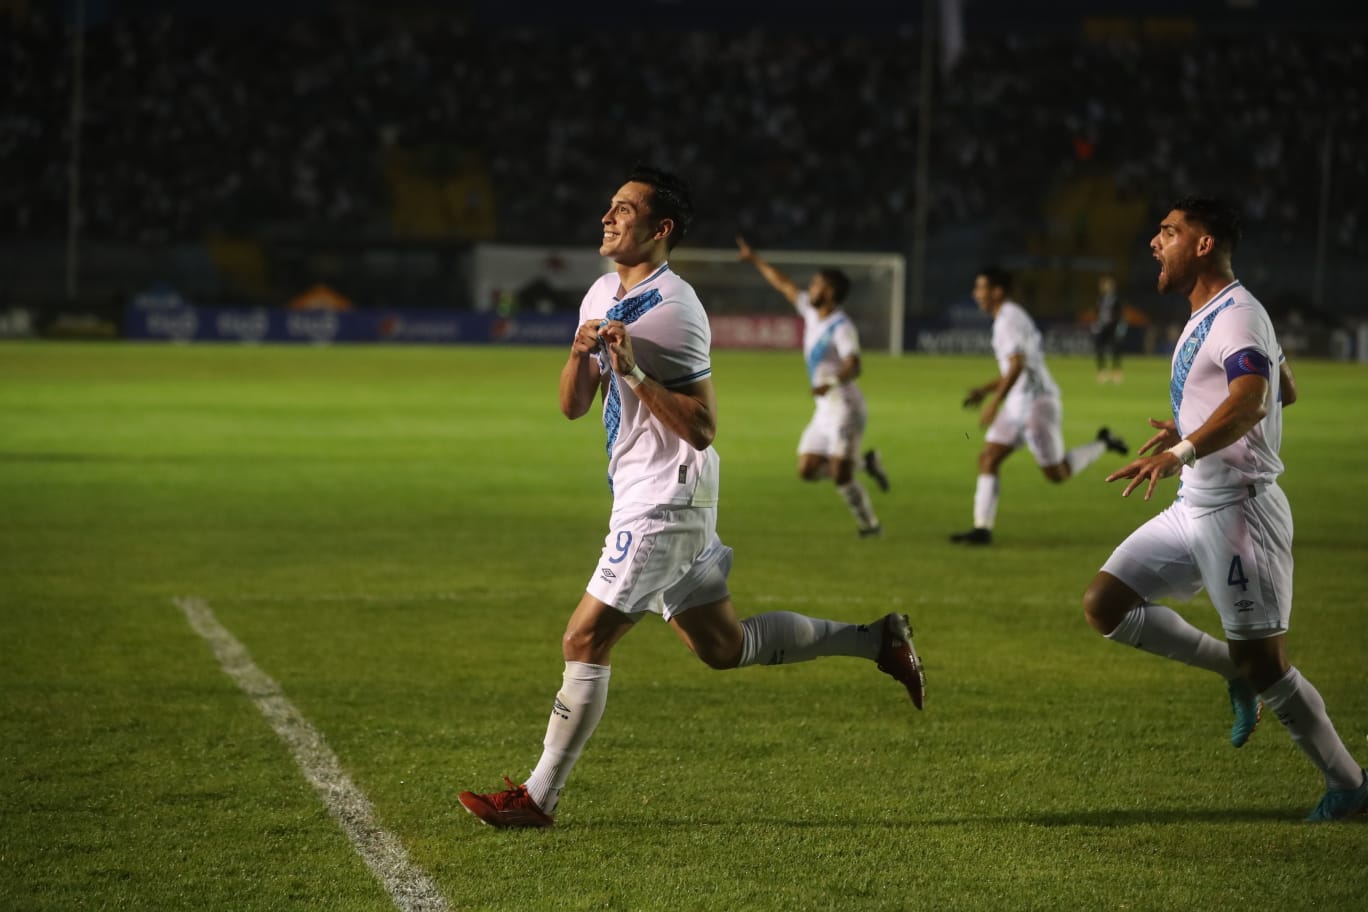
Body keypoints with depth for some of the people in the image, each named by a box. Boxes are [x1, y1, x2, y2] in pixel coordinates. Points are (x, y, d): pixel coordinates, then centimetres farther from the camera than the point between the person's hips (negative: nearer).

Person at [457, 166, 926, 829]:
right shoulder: (603, 295, 11)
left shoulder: (673, 310, -17)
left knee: (585, 641, -9)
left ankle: (539, 798, -2)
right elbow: (573, 406, 11)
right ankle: (877, 641, 26)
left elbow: (702, 427, -19)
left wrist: (635, 372, -27)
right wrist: (580, 353, -9)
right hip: (644, 497, 10)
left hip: (665, 502, -10)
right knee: (724, 647, 16)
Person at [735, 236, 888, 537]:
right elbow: (784, 285, 21)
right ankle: (864, 462, 19)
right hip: (824, 410, 9)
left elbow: (853, 366, -31)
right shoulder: (812, 313, 8)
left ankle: (869, 524, 6)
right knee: (807, 470, 4)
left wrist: (831, 383, -48)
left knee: (840, 475, -12)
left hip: (844, 408, -9)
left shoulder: (841, 328, -17)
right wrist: (755, 260, 27)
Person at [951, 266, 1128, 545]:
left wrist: (994, 403, -30)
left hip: (1038, 403, -10)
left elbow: (1017, 365, -28)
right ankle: (982, 529, -7)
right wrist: (985, 390, 18)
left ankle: (1103, 444, 20)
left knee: (1057, 474, 0)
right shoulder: (1012, 316, 15)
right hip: (1018, 405, 10)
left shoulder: (1009, 319, -16)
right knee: (988, 459, -2)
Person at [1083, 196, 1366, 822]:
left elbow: (1250, 401, -35)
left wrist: (1183, 450, -49)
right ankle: (1234, 671, 12)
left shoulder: (1237, 316, -16)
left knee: (1263, 666, -6)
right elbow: (1285, 390, 28)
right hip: (1193, 509, 10)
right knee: (1105, 606, 3)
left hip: (1238, 510, -10)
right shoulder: (1209, 318, 15)